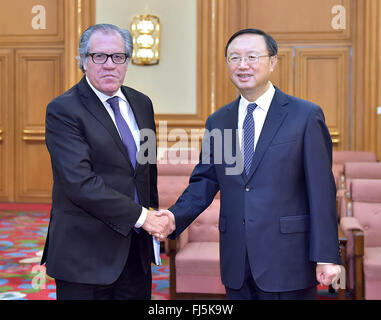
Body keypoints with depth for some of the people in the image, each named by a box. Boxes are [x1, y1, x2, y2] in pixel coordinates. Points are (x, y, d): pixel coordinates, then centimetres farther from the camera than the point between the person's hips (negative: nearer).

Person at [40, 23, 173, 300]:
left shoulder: (141, 103, 9)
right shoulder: (63, 110, -11)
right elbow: (80, 182, -20)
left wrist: (155, 219, 11)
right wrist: (140, 216, -19)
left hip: (137, 249, 6)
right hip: (85, 255, -6)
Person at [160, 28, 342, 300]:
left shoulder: (306, 115, -4)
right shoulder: (217, 122, 9)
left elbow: (321, 189, -7)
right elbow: (204, 181, 11)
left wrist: (326, 256, -10)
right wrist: (175, 217, -7)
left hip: (286, 260, -4)